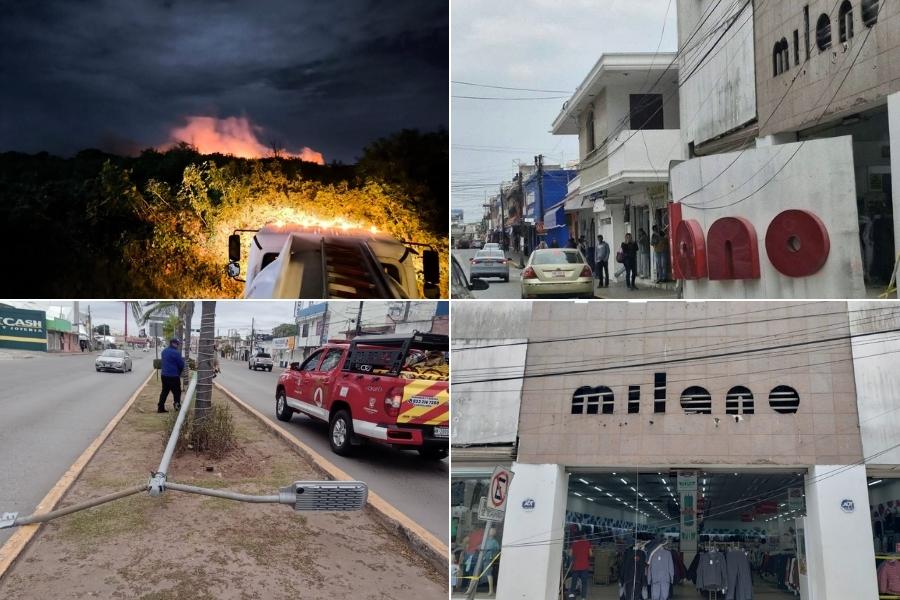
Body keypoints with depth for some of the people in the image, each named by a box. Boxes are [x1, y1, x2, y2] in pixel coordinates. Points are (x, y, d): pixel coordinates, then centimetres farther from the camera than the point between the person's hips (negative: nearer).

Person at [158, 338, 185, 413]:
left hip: (164, 375, 8)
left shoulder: (164, 352, 11)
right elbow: (181, 364, -11)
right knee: (177, 392, 4)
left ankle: (160, 407, 10)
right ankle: (177, 406, 6)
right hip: (173, 376, -8)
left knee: (164, 391, 12)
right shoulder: (175, 352, -17)